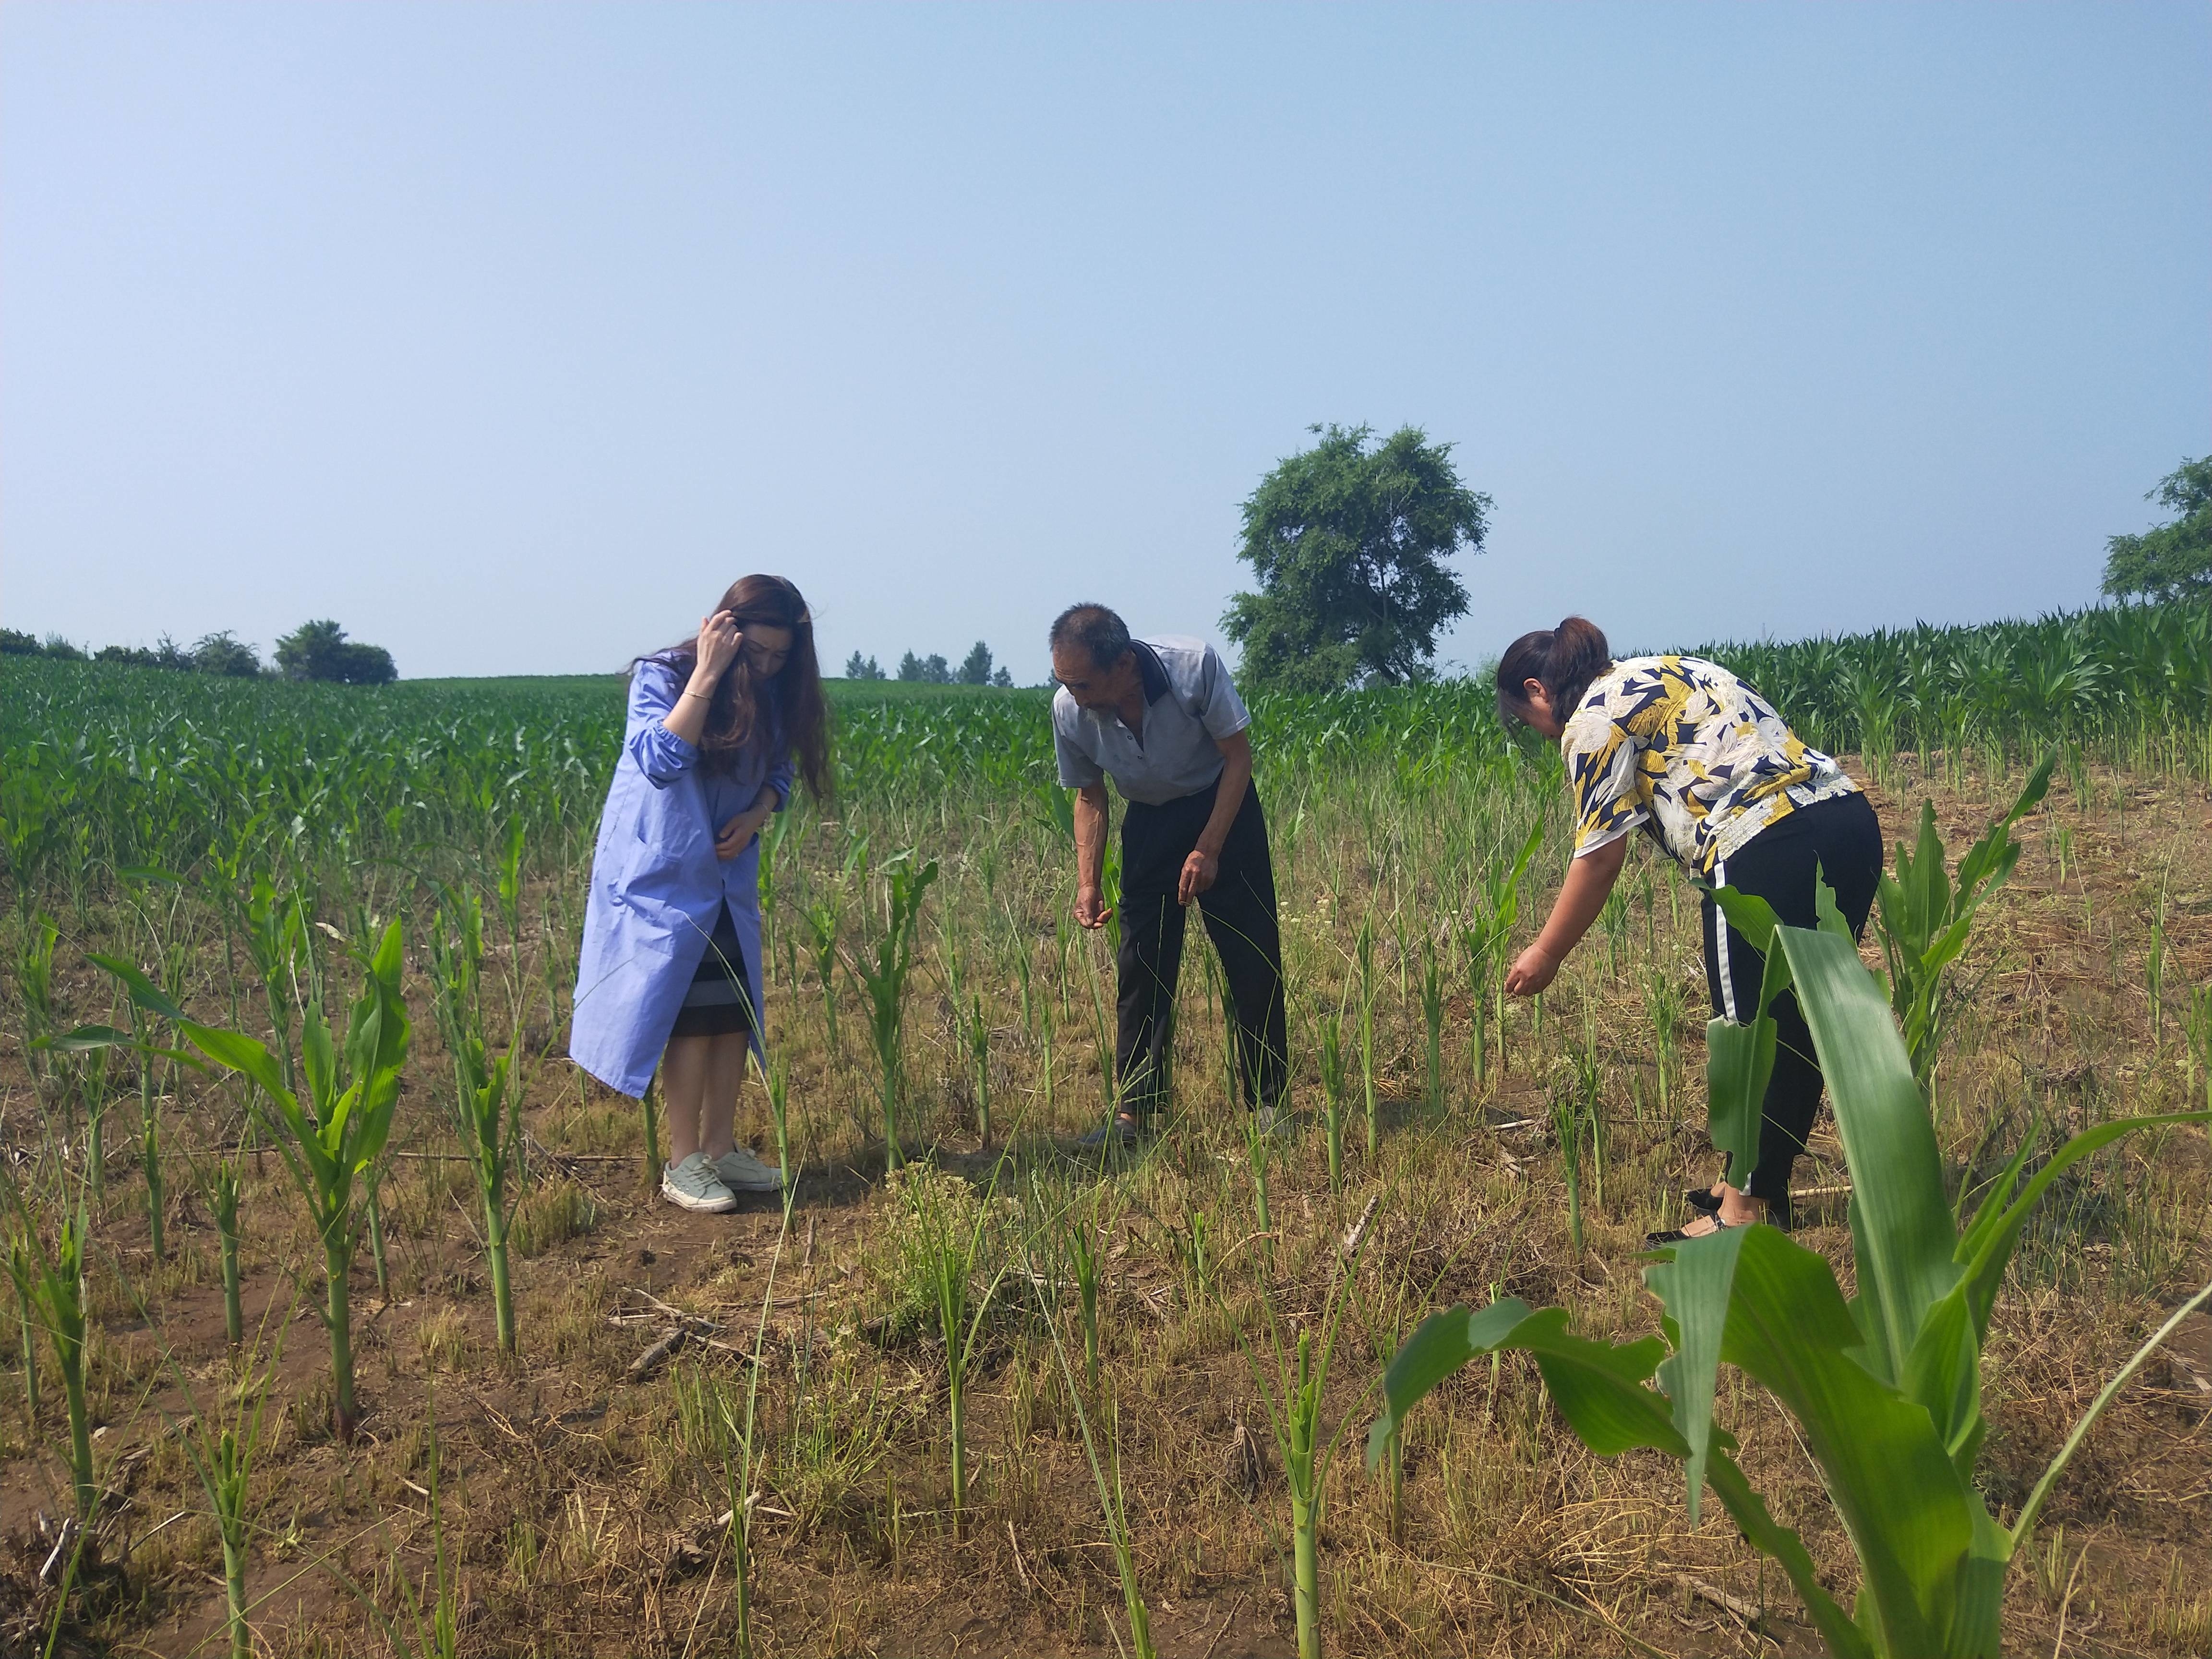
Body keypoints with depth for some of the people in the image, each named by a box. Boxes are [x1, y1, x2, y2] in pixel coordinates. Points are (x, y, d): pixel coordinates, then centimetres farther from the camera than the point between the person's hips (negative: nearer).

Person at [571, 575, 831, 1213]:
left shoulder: (772, 696, 2)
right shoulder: (662, 677, -13)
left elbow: (778, 773, 11)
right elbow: (660, 762, -28)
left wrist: (755, 816, -10)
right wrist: (706, 678, -30)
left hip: (728, 877, 6)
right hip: (662, 876, -6)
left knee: (735, 1011, 7)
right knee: (692, 1011, -7)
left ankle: (721, 1148, 19)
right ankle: (682, 1164, 4)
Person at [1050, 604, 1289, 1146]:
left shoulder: (1194, 667, -31)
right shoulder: (1068, 710, -21)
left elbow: (1238, 755, -17)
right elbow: (1089, 796, -4)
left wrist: (1209, 849, -21)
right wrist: (1089, 883, -14)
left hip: (1222, 805, -2)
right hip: (1148, 820, 2)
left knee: (1253, 955, -2)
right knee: (1141, 962, -3)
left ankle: (1267, 1098, 10)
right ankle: (1133, 1109, 5)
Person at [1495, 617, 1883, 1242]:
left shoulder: (1594, 719, 0)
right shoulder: (1663, 674, 26)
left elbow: (1600, 854, -3)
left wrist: (1546, 953, 7)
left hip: (1769, 848, -10)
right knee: (1798, 1025, 17)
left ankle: (1745, 1210, 12)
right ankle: (1764, 1183, 30)